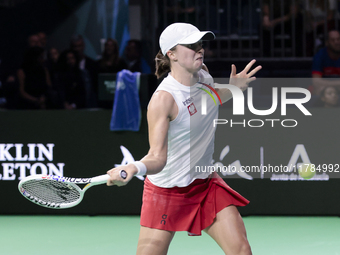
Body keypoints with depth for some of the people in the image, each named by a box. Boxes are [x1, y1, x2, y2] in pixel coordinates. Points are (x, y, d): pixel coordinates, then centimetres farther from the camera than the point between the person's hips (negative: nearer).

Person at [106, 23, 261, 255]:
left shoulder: (203, 75, -3)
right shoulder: (163, 99, -26)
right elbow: (157, 157, -34)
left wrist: (233, 89, 8)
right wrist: (134, 168, -54)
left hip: (206, 183, 6)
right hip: (167, 190, -6)